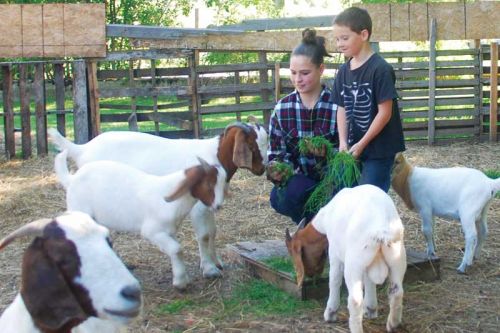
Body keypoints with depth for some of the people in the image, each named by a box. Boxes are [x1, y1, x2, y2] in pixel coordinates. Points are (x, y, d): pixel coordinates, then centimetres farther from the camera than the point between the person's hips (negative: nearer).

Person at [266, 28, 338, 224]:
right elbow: (277, 153, 1)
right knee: (278, 199, -30)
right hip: (303, 179, 2)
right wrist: (276, 170, -22)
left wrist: (327, 153, -31)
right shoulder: (282, 108, -1)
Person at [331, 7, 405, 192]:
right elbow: (342, 109, 8)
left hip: (379, 149, -7)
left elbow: (385, 112, -16)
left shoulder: (380, 69, -15)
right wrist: (343, 142, -5)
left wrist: (362, 144, -15)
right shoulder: (343, 71, 5)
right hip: (354, 147, 7)